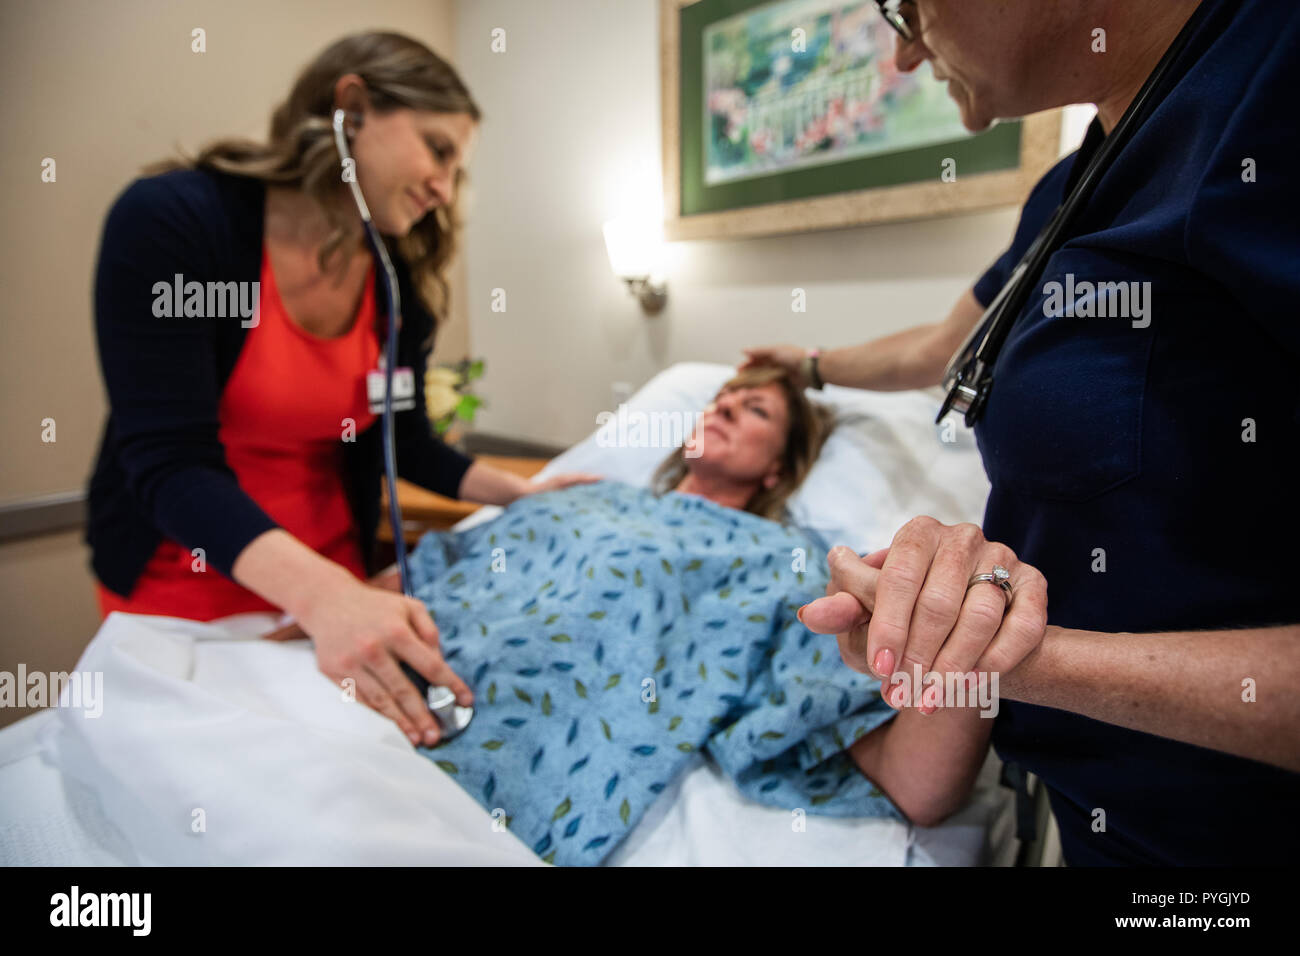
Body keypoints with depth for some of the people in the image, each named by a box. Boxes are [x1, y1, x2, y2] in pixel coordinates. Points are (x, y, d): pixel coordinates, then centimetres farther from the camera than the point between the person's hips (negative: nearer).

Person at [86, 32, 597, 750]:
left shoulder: (402, 284, -4)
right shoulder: (168, 219, -19)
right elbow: (170, 461, -26)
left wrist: (522, 494, -7)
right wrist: (324, 596, -40)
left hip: (337, 575, 4)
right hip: (178, 581, -3)